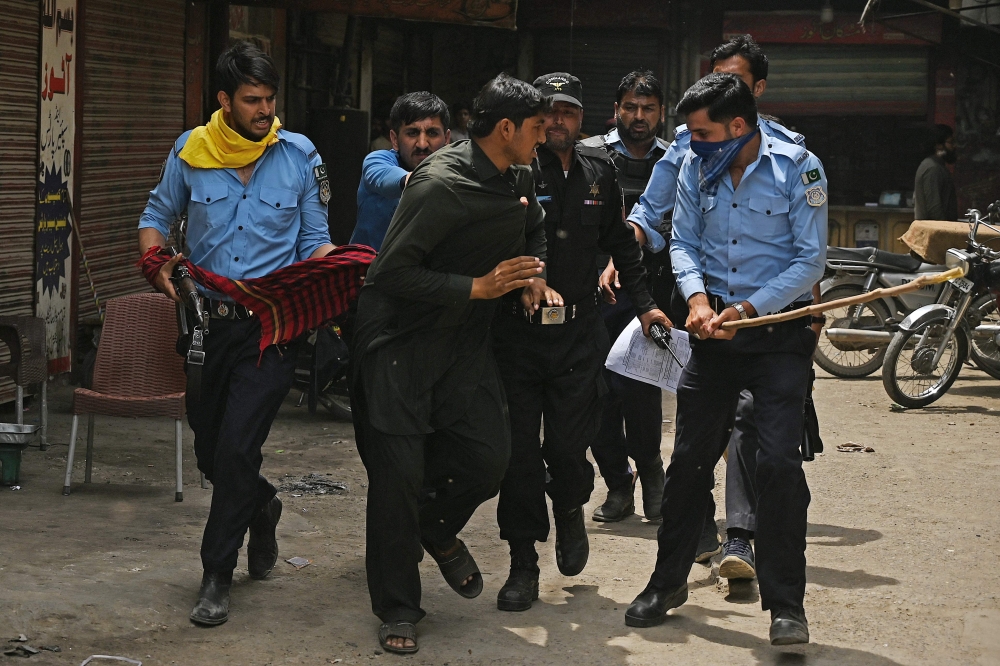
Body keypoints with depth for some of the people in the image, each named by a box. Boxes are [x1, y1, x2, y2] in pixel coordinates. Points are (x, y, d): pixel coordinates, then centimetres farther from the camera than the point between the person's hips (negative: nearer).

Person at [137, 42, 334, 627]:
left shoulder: (300, 156, 0)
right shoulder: (191, 152, 2)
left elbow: (315, 241, 6)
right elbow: (157, 217, 15)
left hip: (272, 328, -3)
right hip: (206, 321, 3)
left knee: (236, 449, -13)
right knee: (211, 450, 12)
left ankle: (217, 576, 3)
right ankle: (262, 506, 46)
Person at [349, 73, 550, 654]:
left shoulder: (518, 178, 5)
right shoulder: (442, 185, -22)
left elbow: (534, 229, 28)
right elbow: (393, 272, -24)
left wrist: (534, 273, 7)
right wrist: (478, 287, -23)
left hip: (465, 338, 7)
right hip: (400, 338, -7)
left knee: (490, 458, -5)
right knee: (399, 471, -6)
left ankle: (437, 529, 29)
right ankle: (398, 610, 8)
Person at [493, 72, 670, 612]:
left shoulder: (598, 171, 12)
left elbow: (620, 243, 22)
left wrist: (644, 304, 19)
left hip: (578, 330, 2)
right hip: (517, 330, -2)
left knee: (568, 446, -2)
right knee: (520, 450, 0)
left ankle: (569, 509, 33)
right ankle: (523, 564, 11)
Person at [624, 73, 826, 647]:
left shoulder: (798, 168, -11)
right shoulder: (696, 167, 3)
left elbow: (810, 260, -11)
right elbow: (684, 242, 7)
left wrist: (747, 309, -17)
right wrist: (697, 297, -12)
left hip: (780, 330, -4)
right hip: (715, 328, 4)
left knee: (780, 460, -11)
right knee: (690, 458, 7)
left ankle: (786, 604, -1)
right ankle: (669, 581, 23)